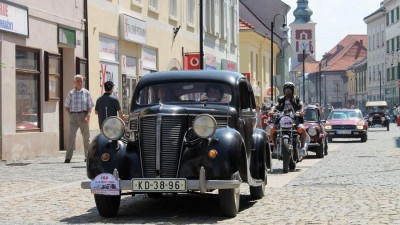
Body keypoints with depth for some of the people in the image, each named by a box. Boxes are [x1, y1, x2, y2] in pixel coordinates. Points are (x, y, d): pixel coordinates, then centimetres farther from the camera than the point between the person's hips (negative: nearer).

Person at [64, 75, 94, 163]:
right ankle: (68, 157, -8)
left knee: (86, 136, 5)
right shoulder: (71, 93, 7)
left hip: (83, 115, 0)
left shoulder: (86, 93, 5)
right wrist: (70, 115, 1)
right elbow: (66, 106, 13)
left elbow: (90, 106, 4)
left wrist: (87, 116, -9)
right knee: (71, 136, -6)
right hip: (73, 116, 0)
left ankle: (88, 156, 14)